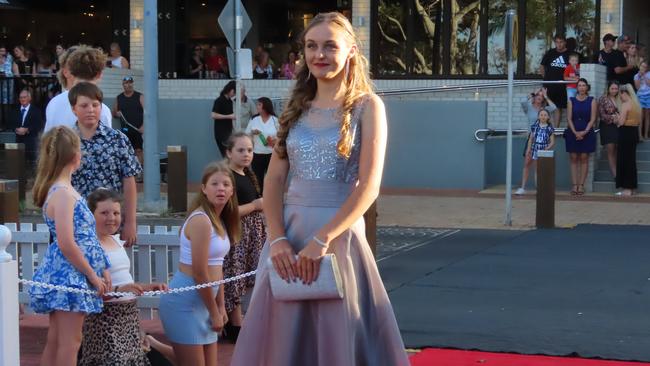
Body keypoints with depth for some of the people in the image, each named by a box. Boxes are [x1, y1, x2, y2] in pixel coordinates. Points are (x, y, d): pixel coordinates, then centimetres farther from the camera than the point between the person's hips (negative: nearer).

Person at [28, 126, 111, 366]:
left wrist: (101, 270, 12)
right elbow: (67, 244, -23)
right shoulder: (64, 194, -17)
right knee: (70, 341, -4)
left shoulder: (58, 189, 12)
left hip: (60, 275, 9)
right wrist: (93, 276, -13)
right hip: (69, 275, -9)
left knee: (55, 341, 13)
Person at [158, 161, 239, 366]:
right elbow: (199, 273, -18)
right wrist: (214, 312, -11)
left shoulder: (219, 220, 11)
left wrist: (221, 307, 11)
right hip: (185, 301, -9)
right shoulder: (201, 220, -18)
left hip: (203, 301, 9)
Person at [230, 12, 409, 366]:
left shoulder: (366, 106, -2)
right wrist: (277, 239, -9)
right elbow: (274, 179, 7)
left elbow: (369, 186, -11)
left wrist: (321, 240, -18)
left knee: (338, 337, 2)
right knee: (282, 336, 8)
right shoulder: (297, 108, 12)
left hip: (340, 234, -4)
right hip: (289, 232, 5)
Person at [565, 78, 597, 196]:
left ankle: (581, 185, 1)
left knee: (584, 159, -1)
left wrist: (584, 132, -13)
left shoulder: (591, 101, 3)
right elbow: (569, 118, 1)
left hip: (587, 133, -1)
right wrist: (575, 132, -11)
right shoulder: (571, 101, 6)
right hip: (573, 133, 1)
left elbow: (592, 119, -1)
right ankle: (574, 185, 1)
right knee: (573, 159, 0)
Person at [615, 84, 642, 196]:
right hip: (634, 132, 9)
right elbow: (639, 121, 17)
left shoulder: (625, 104, -15)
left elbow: (621, 122, -19)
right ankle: (631, 187, 18)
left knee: (624, 160, -2)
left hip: (626, 132, -9)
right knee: (631, 160, 14)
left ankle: (627, 188, -2)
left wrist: (616, 119, 0)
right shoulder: (637, 104, 11)